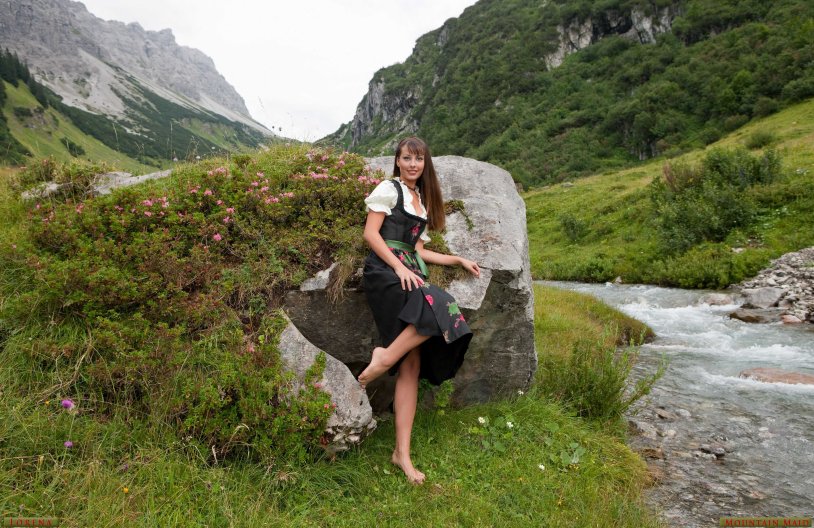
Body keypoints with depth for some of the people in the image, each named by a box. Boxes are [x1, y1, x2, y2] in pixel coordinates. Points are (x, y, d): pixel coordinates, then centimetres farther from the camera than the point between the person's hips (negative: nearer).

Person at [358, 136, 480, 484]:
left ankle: (402, 452, -7)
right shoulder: (389, 189, 6)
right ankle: (385, 357, -22)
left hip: (407, 272, 6)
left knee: (412, 365, -7)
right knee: (438, 307, -34)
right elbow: (370, 233, -4)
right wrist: (399, 267, -14)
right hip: (384, 269, -6)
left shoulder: (422, 201, 26)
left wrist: (459, 260, 24)